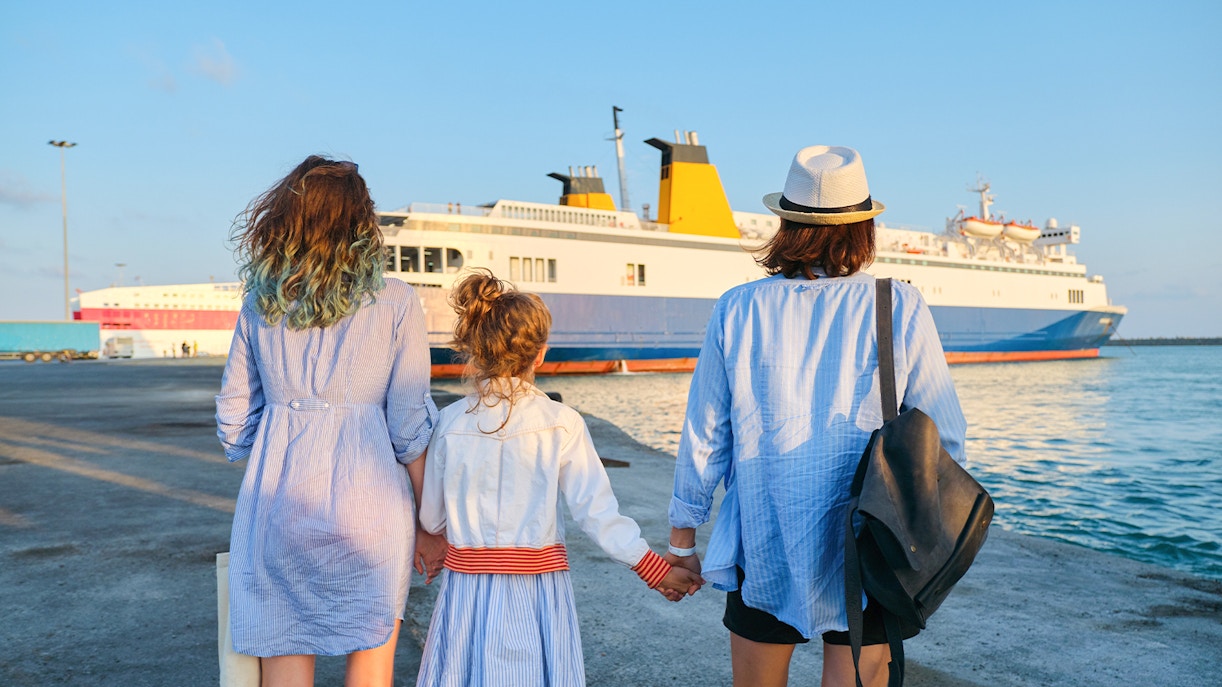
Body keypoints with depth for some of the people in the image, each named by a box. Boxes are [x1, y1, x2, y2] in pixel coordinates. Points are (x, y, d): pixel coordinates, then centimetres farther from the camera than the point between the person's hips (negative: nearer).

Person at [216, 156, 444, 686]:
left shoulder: (260, 303, 4)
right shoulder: (395, 303, -4)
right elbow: (410, 427, -6)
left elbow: (234, 420, 8)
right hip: (368, 504, -2)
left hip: (278, 503, 3)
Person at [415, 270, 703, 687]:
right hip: (535, 586, -1)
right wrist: (655, 569, 0)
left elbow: (431, 518, 3)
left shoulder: (450, 422, -4)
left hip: (467, 585, 2)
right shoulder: (561, 424, -10)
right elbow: (596, 510, -10)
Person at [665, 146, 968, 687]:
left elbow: (704, 436, 0)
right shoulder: (901, 310, -7)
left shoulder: (737, 311, -5)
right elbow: (943, 436, -3)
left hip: (763, 548, 1)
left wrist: (683, 536, 11)